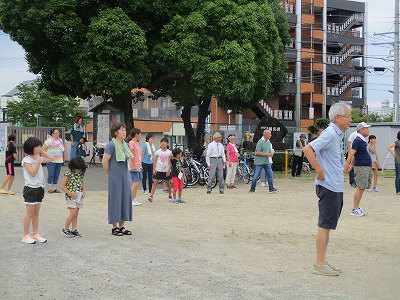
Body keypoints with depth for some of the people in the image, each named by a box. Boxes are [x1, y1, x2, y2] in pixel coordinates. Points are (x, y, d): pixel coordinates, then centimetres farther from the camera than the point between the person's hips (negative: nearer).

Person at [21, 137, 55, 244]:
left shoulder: (38, 158, 9)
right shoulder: (26, 160, -12)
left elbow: (51, 158, 17)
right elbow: (32, 173, -20)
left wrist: (42, 151, 9)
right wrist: (38, 162, -22)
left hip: (39, 188, 7)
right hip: (30, 188, -7)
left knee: (36, 213, 11)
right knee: (30, 213, -3)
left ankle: (35, 234, 17)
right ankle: (25, 235, 5)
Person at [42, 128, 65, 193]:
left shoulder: (60, 140, 15)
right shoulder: (49, 140, -8)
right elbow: (43, 149, -10)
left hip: (59, 161, 7)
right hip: (51, 161, -6)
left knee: (57, 175, 8)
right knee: (51, 174, -5)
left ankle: (54, 188, 15)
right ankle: (50, 189, 1)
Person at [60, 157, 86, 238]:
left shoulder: (80, 174, 4)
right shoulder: (68, 174, -13)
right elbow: (62, 186, -11)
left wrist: (84, 190, 1)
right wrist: (70, 193, -18)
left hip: (79, 197, 6)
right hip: (70, 197, -6)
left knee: (76, 214, 8)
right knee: (73, 213, -12)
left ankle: (74, 230, 15)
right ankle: (65, 229, 2)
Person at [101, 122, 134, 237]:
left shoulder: (126, 145, 9)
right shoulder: (111, 145, -14)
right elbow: (104, 162, -15)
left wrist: (125, 173, 15)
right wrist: (110, 174, -4)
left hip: (125, 177, 7)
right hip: (115, 178, -7)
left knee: (125, 199, 10)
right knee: (115, 200, 0)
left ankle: (122, 226, 20)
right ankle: (115, 227, 11)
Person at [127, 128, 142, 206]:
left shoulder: (137, 143, 16)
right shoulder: (131, 143, -12)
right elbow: (131, 156, -16)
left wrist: (140, 166, 18)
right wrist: (133, 166, -19)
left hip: (138, 166, 9)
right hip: (134, 167, -9)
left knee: (137, 183, 9)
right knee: (135, 183, -10)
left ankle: (134, 198, 15)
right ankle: (132, 199, -5)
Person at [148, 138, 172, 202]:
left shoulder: (169, 152, 0)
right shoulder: (157, 152, 2)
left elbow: (170, 162, -2)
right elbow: (155, 161, 2)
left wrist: (169, 170, -8)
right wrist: (154, 169, -7)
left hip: (166, 170, 0)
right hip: (158, 170, 0)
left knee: (168, 183, 9)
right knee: (155, 182, -6)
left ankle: (170, 196, 23)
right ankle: (151, 196, -11)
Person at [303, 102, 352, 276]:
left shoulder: (338, 134, 13)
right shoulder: (330, 134, -17)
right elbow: (308, 149, -28)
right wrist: (320, 172, -25)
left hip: (336, 187, 10)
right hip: (328, 187, -10)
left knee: (327, 226, 15)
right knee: (325, 226, -3)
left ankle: (322, 262, 23)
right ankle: (320, 265, 4)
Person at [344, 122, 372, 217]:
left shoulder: (363, 141, 16)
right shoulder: (358, 140, -13)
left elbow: (355, 154, 23)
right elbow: (351, 154, -18)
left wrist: (351, 165, 26)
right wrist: (347, 166, -22)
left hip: (367, 167, 9)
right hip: (361, 167, -9)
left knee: (362, 188, 10)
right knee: (360, 188, -7)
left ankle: (357, 208, 16)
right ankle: (355, 210, -2)